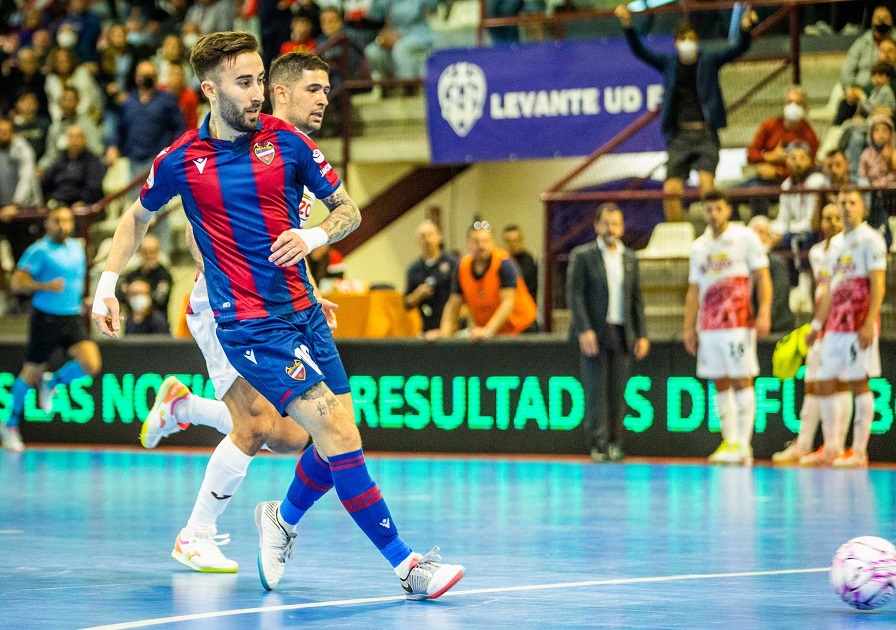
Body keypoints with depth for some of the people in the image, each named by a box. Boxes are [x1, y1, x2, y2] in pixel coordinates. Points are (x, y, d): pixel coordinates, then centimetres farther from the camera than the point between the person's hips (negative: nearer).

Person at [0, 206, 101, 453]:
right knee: (31, 373, 6)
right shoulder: (39, 251, -9)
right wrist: (45, 286, -27)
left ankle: (52, 383, 14)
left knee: (91, 365, -16)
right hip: (46, 319, -5)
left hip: (72, 319, 5)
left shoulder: (77, 248, 10)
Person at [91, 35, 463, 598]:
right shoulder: (180, 161, -3)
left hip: (305, 313, 4)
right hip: (250, 327, -4)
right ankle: (406, 564, -13)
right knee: (338, 434, -15)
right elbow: (137, 217, 17)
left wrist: (314, 236, -13)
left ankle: (283, 520, 34)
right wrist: (107, 283, 10)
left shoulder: (286, 141, 1)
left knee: (339, 440, 4)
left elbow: (348, 209, 7)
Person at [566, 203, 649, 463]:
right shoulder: (582, 256, 1)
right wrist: (585, 330, -15)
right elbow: (574, 294, -6)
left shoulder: (630, 258, 14)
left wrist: (642, 334, 7)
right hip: (594, 334, -4)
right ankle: (598, 445, -5)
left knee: (617, 392, 2)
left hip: (622, 334, 4)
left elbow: (637, 299, 14)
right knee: (596, 390, -5)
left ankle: (614, 444, 8)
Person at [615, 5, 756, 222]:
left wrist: (745, 28, -22)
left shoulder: (709, 62, 7)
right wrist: (627, 25, -10)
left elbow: (739, 49, -2)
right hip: (679, 135, 2)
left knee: (707, 185, -18)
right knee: (671, 191, -6)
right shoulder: (669, 64, 11)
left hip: (705, 133, -2)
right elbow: (639, 51, 5)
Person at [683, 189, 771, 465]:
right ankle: (729, 442, 8)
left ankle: (743, 445, -8)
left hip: (738, 323, -5)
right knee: (720, 384, 5)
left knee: (741, 381, -7)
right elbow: (694, 290, 18)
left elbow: (762, 277, -4)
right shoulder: (698, 247, 15)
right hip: (708, 326, 5)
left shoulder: (745, 238, 0)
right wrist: (689, 327, 11)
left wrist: (764, 313, -16)